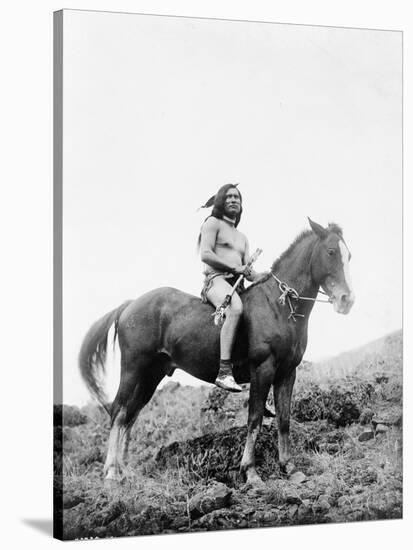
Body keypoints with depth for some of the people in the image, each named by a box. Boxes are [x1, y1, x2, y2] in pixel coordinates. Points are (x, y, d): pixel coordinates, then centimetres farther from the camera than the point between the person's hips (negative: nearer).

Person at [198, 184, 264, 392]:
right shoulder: (213, 223, 9)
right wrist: (234, 267, -12)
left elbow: (248, 271, 21)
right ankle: (224, 372, -49)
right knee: (236, 309, -40)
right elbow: (205, 255, -6)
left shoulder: (242, 238, 31)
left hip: (238, 285, 8)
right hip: (216, 279, -8)